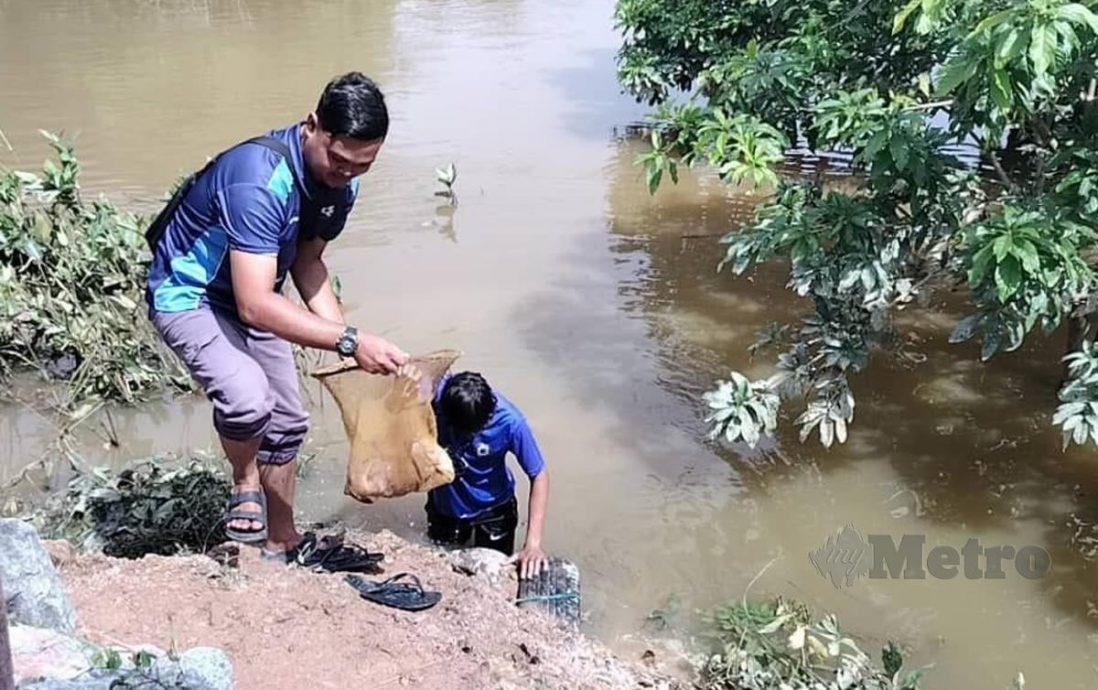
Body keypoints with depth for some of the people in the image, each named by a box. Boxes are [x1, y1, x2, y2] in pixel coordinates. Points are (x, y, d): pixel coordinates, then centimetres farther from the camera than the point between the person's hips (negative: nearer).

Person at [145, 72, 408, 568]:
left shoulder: (340, 180, -9)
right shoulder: (260, 179, -36)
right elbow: (255, 305, -41)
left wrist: (342, 331, -9)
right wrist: (349, 341, -43)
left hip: (251, 297, 8)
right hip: (188, 296, -8)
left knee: (287, 423, 13)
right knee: (247, 396, -33)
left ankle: (282, 541, 33)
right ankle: (246, 485, -1)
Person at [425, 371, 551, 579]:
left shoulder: (509, 422, -35)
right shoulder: (435, 393, -33)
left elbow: (539, 476, -24)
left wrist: (533, 544, -30)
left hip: (493, 508, -2)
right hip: (444, 504, 2)